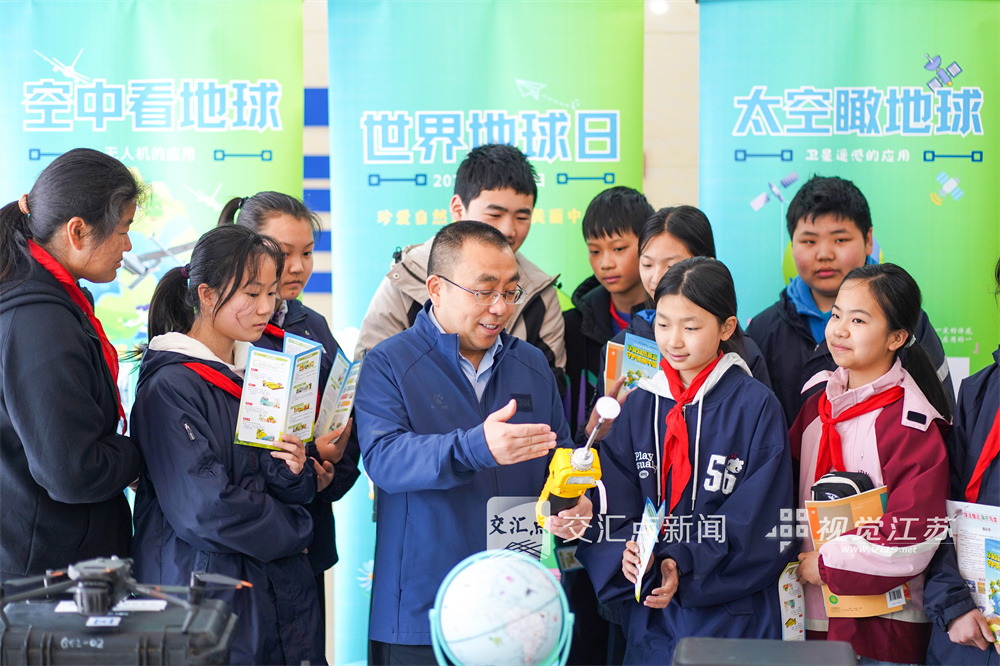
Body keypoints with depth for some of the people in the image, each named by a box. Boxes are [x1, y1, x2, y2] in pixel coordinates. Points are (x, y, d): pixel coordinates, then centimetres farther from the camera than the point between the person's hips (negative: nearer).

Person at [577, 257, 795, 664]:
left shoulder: (756, 407, -7)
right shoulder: (639, 405, 6)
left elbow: (758, 521, -11)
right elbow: (614, 505, 1)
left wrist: (685, 566, -20)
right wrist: (628, 554, -19)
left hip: (730, 616, -3)